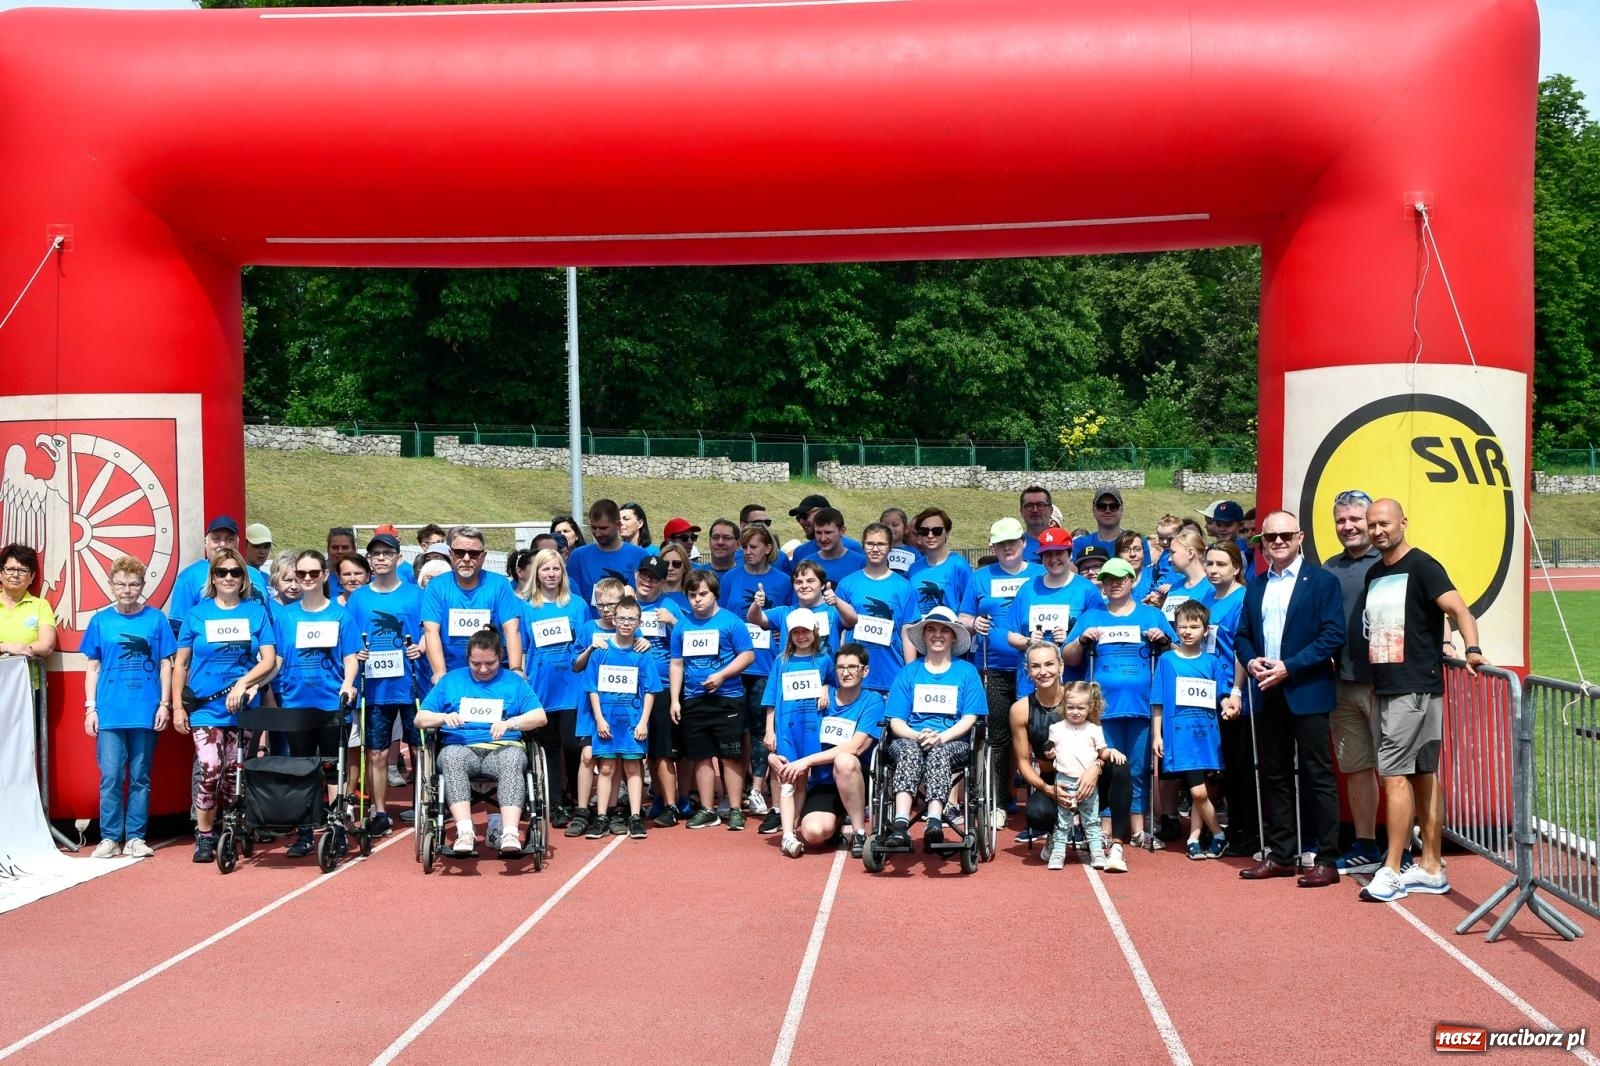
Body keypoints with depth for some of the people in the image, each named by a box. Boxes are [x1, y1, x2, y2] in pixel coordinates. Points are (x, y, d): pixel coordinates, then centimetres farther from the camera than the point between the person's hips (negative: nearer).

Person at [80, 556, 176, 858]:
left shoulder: (156, 619, 2)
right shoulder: (100, 621, 5)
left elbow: (165, 664, 5)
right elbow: (92, 666, 8)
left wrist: (165, 704, -1)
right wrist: (90, 707, 2)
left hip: (145, 712, 0)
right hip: (109, 712, 0)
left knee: (140, 777, 6)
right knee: (111, 776, -2)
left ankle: (135, 837, 13)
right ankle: (110, 837, 5)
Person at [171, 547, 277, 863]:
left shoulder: (256, 612, 4)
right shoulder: (197, 614, 4)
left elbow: (269, 660, -2)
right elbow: (181, 664, 8)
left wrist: (242, 684, -17)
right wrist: (177, 706, 2)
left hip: (243, 707, 1)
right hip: (205, 707, -1)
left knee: (234, 774, 5)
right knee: (210, 770, -12)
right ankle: (204, 837, -1)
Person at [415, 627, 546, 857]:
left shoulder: (514, 682, 18)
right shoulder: (450, 680, 20)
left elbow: (540, 717, 6)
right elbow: (420, 719, 15)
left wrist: (510, 723, -13)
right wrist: (444, 717, -7)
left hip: (503, 749, -1)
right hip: (461, 748, 1)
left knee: (513, 759, -37)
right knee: (451, 757, -36)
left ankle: (510, 833, -50)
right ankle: (465, 832, -47)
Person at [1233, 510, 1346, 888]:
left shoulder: (1322, 581, -3)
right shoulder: (1255, 586, 15)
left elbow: (1334, 636, -12)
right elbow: (1242, 635, 17)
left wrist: (1289, 667, -17)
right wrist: (1251, 661, -6)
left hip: (1306, 692, -6)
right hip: (1267, 694, 6)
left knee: (1317, 776, -3)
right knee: (1274, 776, 10)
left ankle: (1327, 860, 1)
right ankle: (1281, 855, 18)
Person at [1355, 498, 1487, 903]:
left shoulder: (1422, 566, -8)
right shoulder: (1374, 574, 15)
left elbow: (1459, 610, -20)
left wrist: (1472, 649, -36)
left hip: (1415, 689, -8)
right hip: (1385, 689, 8)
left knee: (1395, 775, -10)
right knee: (1423, 776, 11)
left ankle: (1392, 871, -7)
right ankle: (1430, 868, 15)